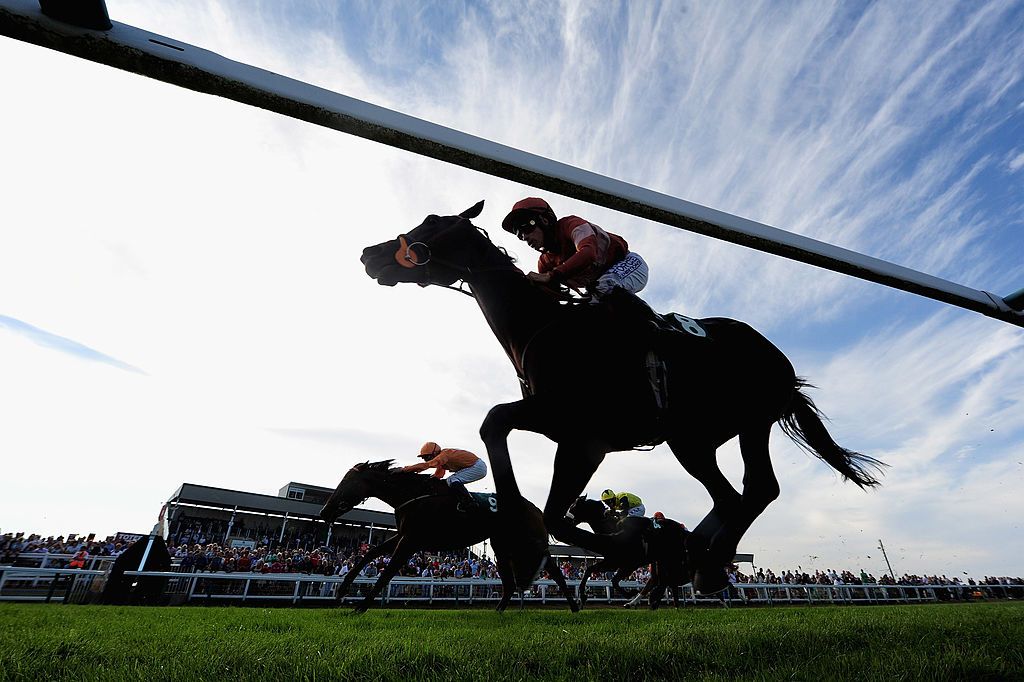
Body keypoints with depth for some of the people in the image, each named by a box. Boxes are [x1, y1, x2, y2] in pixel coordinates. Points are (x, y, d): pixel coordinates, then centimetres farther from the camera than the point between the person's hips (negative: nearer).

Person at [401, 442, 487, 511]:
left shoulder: (443, 455, -21)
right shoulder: (442, 459, 10)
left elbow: (424, 465, -27)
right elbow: (437, 476, 15)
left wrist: (406, 469, -19)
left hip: (478, 467, -11)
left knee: (453, 481, -21)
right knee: (450, 481, 15)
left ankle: (468, 502, -14)